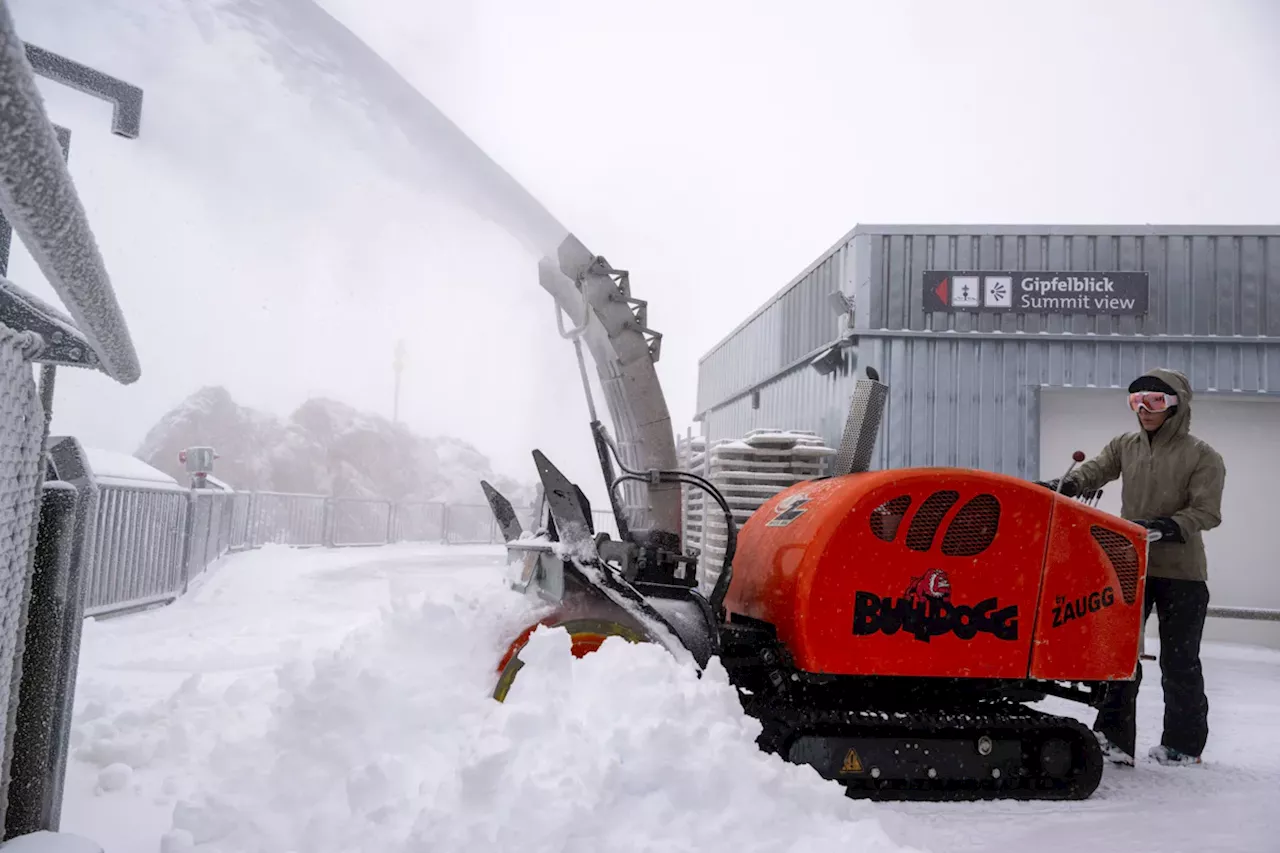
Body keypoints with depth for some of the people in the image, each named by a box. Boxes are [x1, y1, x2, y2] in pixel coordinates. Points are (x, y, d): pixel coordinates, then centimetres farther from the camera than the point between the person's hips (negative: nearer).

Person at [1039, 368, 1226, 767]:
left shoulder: (1202, 457, -4)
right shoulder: (1125, 446, 9)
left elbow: (1207, 512, -10)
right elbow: (1094, 470, -3)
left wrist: (1168, 527, -27)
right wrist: (1063, 485, -24)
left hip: (1180, 572, -3)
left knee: (1178, 661, 4)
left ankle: (1183, 744, 19)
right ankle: (1113, 737, 5)